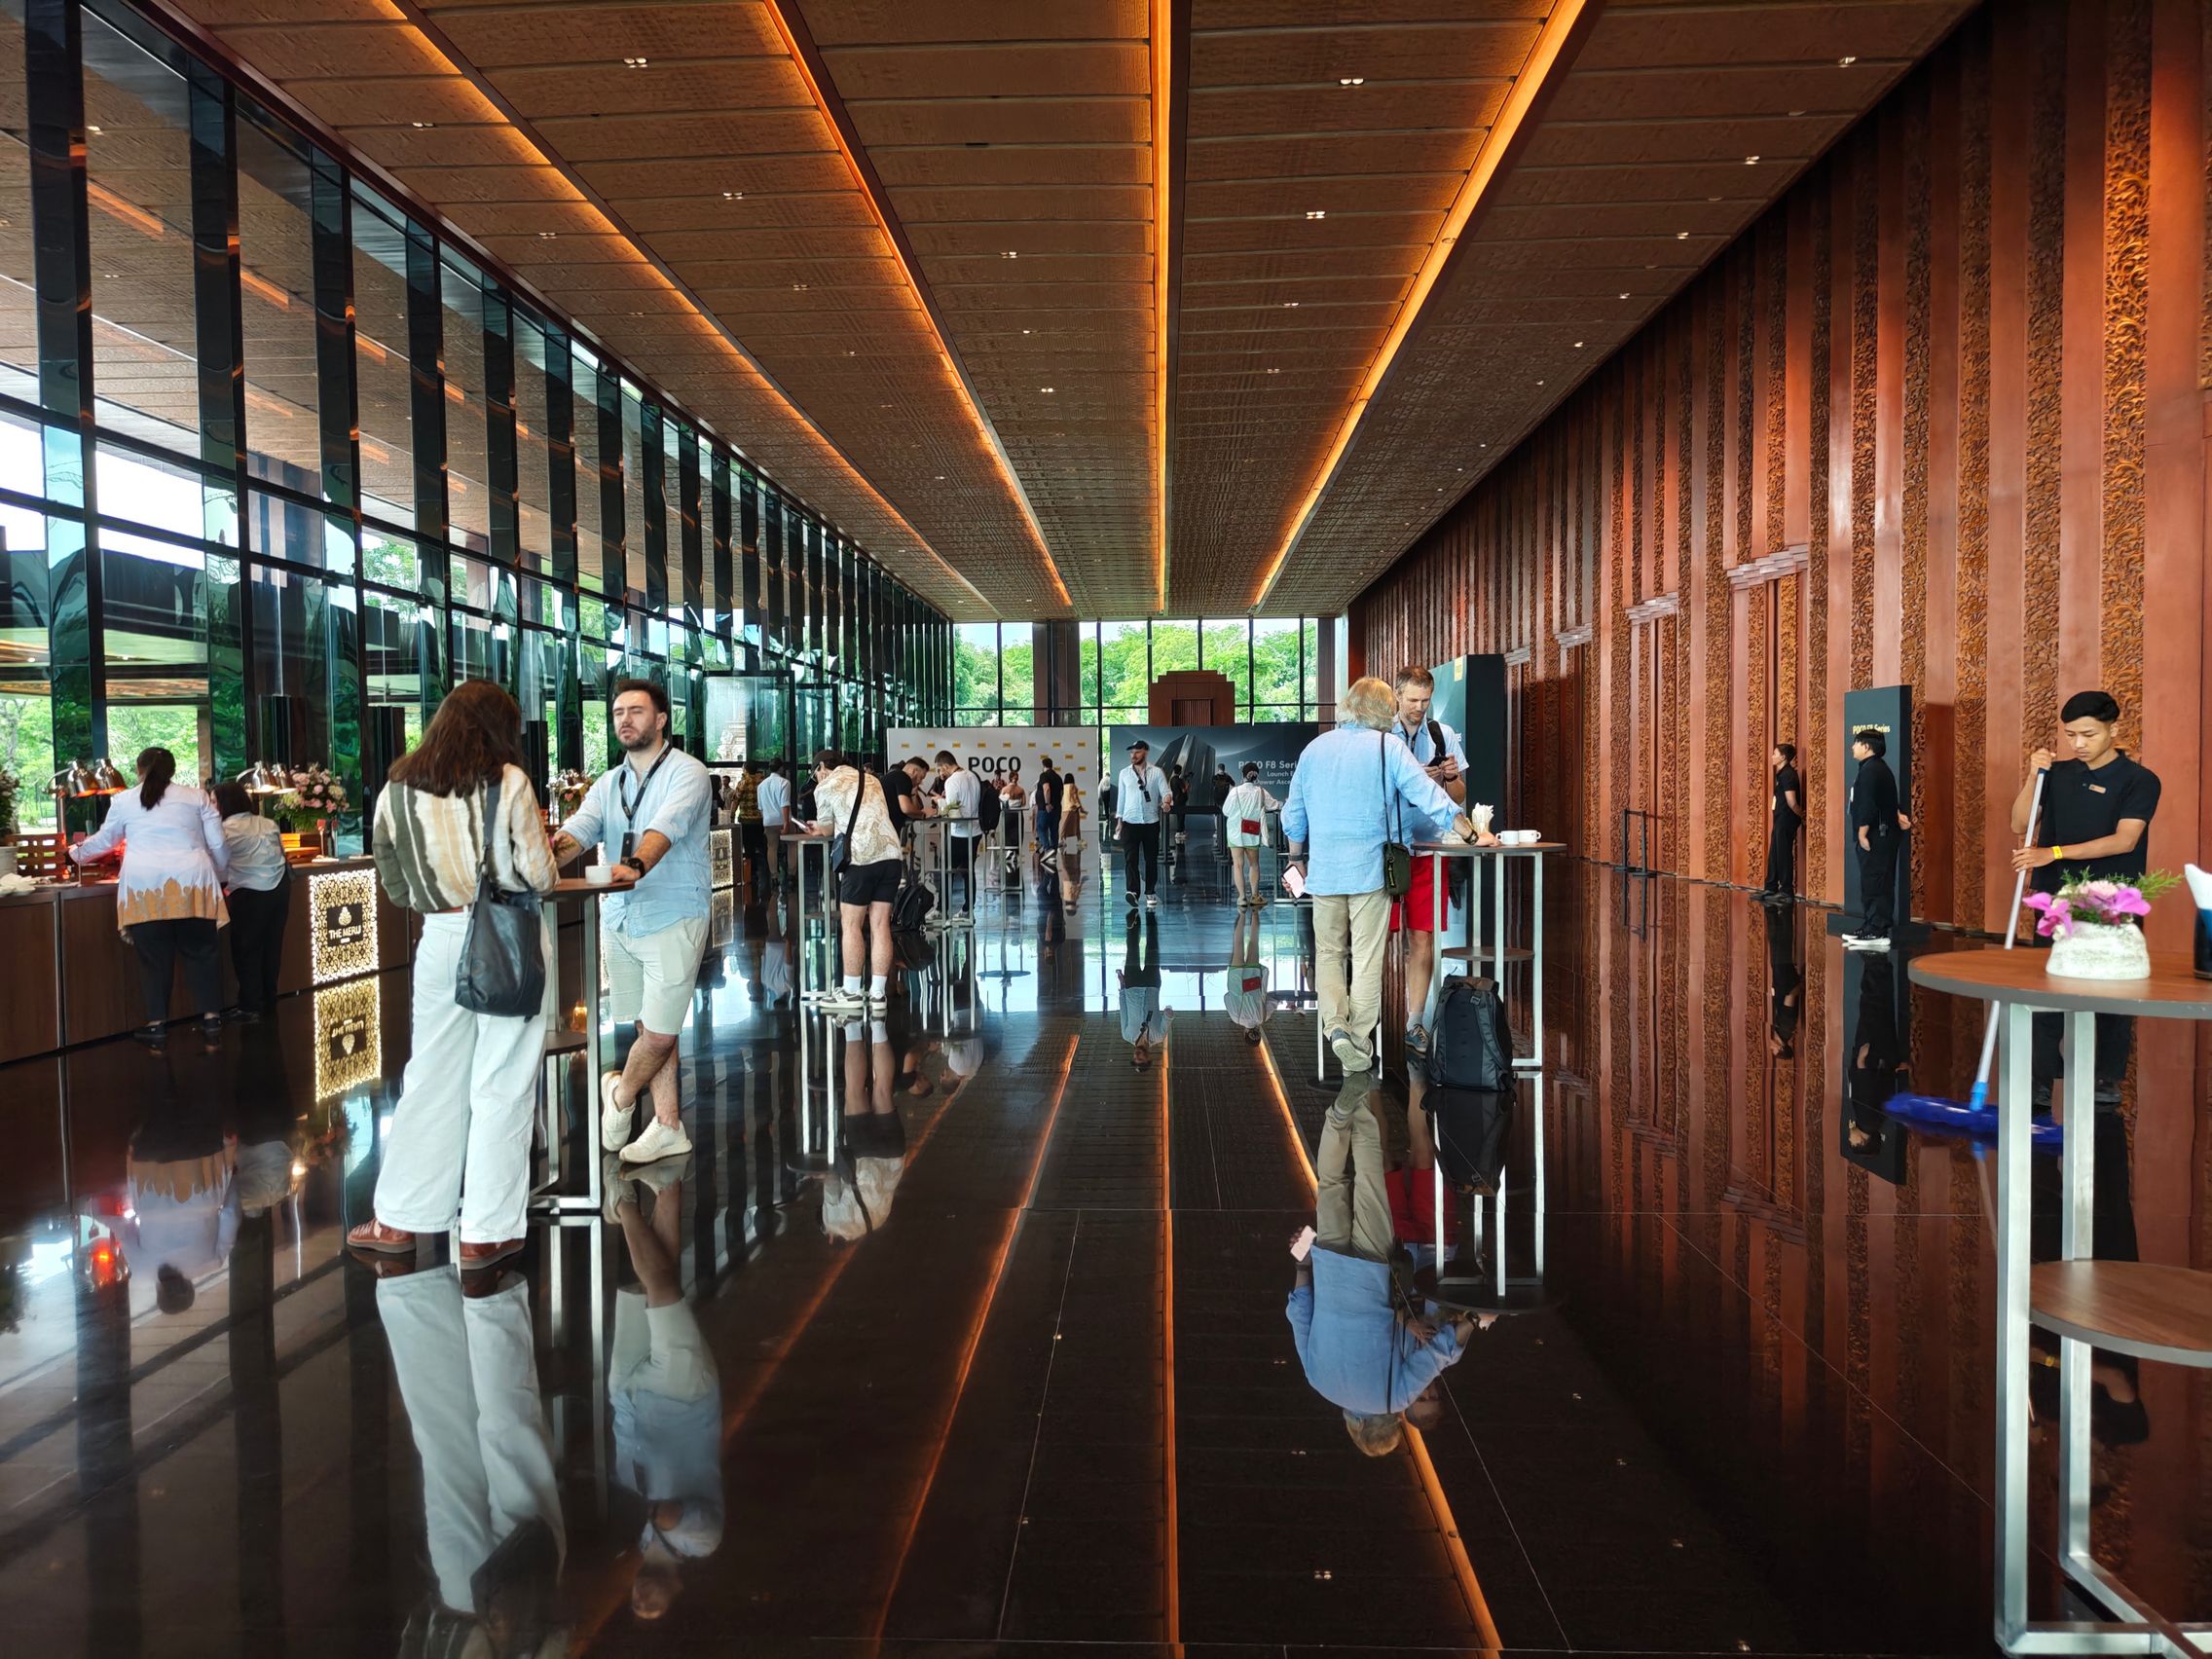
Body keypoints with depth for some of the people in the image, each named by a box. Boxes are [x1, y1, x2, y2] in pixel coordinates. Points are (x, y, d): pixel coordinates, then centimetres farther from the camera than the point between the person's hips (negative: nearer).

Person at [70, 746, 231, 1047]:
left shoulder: (124, 801, 14)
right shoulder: (196, 797, 13)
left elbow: (104, 840, 29)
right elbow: (219, 845, 11)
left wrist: (78, 853, 49)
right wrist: (220, 875, 28)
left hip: (144, 886, 0)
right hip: (190, 883, 0)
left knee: (153, 957, 6)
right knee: (199, 952, 8)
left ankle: (156, 1023, 9)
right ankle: (211, 1017, 7)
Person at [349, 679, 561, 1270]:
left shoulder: (397, 790, 5)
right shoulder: (508, 782, -7)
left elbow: (396, 887, 9)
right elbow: (540, 875, -7)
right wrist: (539, 872, 14)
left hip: (440, 942, 4)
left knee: (431, 1078, 15)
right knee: (502, 1086, 4)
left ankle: (398, 1219, 23)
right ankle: (486, 1232, 9)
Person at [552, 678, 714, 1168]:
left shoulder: (686, 773, -6)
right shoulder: (608, 784, 13)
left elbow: (666, 826, -25)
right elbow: (580, 828, -4)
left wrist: (635, 865, -44)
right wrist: (556, 847, -28)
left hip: (672, 919, -6)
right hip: (619, 920, 6)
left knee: (659, 1032, -2)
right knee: (651, 1029, 11)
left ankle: (620, 1094, 26)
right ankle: (668, 1127, 21)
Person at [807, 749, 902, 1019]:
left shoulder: (825, 787, 5)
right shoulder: (871, 780, 22)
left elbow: (826, 829, 14)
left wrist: (820, 828, 39)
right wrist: (822, 827, 42)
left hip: (861, 857, -5)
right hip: (891, 854, 5)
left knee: (851, 925, 5)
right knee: (880, 925, 6)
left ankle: (851, 993, 10)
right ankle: (878, 995, 6)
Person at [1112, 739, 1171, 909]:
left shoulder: (1157, 772, 2)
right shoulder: (1124, 773, 8)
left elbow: (1165, 791, -7)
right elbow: (1121, 797, 12)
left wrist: (1166, 801, -31)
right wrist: (1119, 821, 9)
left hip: (1151, 822, 0)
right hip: (1130, 822, 1)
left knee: (1151, 859, 6)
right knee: (1130, 858, -13)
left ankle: (1150, 892, 16)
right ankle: (1132, 891, -23)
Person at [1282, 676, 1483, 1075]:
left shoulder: (1315, 748, 8)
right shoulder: (1388, 748, -5)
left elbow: (1294, 813, 14)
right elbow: (1429, 796, -9)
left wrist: (1296, 857, 27)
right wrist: (1474, 835, -5)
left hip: (1325, 869, 3)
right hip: (1370, 867, -3)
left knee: (1329, 952, 13)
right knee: (1367, 959, 3)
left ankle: (1335, 1025, -6)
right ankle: (1359, 1043, 4)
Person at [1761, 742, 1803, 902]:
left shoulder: (1787, 775, -18)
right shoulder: (1782, 773, 13)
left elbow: (1792, 802, -22)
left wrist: (1802, 816, -8)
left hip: (1786, 820, -10)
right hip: (1780, 819, 10)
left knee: (1784, 855, -3)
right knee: (1774, 854, 15)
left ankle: (1787, 892, 4)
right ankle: (1770, 888, 23)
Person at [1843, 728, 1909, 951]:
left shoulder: (1870, 770, -15)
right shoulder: (1880, 768, 19)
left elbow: (1868, 805, -20)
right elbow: (1886, 800, 22)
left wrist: (1863, 833, -18)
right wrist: (1898, 815, 7)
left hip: (1876, 836, -11)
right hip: (1883, 835, 11)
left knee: (1875, 884, -9)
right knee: (1877, 884, 12)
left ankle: (1876, 933, -9)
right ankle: (1871, 930, 16)